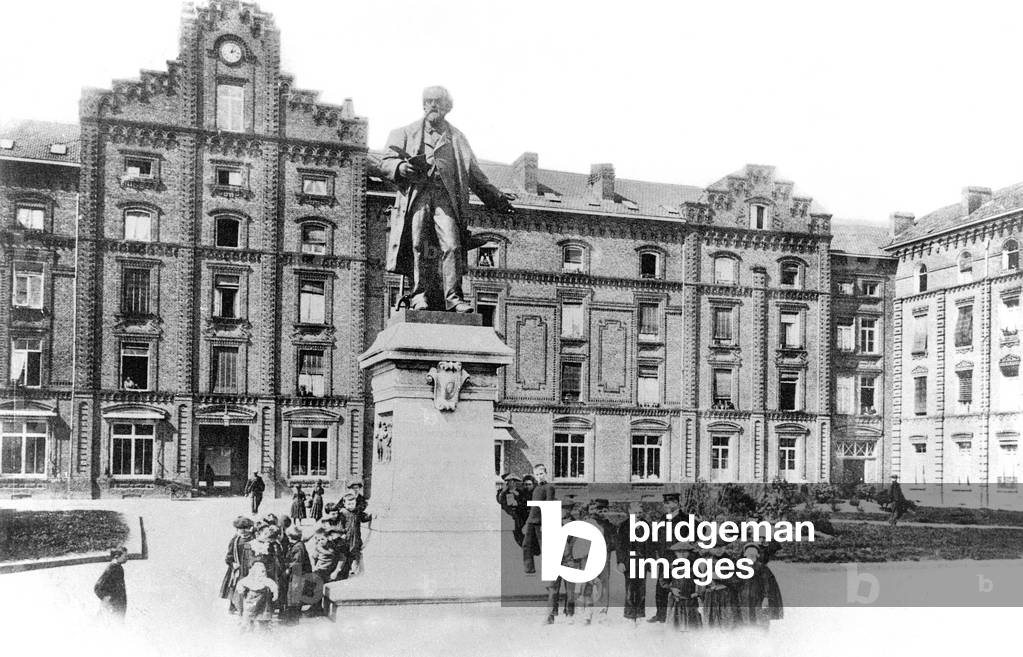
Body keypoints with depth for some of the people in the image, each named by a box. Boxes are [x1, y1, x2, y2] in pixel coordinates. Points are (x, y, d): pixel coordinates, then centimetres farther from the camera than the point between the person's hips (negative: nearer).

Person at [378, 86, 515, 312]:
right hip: (417, 193, -1)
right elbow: (385, 163, 13)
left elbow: (473, 173, 28)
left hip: (445, 196, 1)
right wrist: (400, 167, -11)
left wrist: (497, 198, 23)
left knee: (452, 245, -15)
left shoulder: (456, 138, 26)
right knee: (418, 245, -13)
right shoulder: (407, 133, 22)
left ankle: (453, 297, -17)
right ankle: (419, 295, -9)